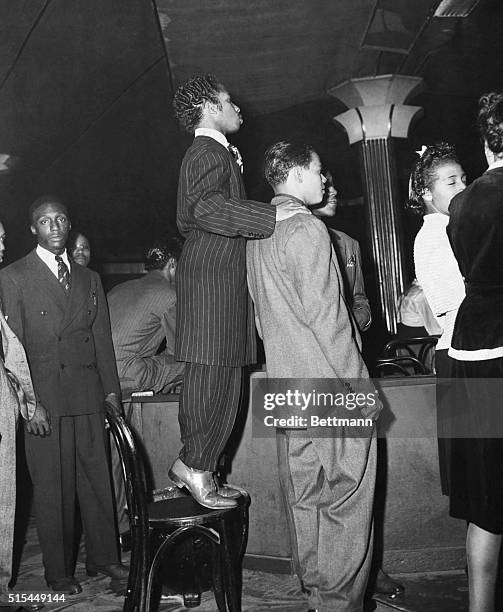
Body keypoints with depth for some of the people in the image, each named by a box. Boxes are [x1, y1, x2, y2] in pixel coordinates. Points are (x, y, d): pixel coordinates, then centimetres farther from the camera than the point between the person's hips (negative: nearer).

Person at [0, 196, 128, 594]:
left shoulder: (89, 278, 15)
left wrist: (111, 389, 7)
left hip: (88, 395, 4)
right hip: (44, 397, -4)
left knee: (98, 479, 9)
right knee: (52, 487, 4)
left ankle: (103, 558, 24)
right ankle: (58, 571, 19)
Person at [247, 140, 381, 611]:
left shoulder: (256, 233, 14)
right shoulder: (307, 229, -12)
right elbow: (324, 315, -17)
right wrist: (362, 387, -13)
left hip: (286, 390, 9)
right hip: (331, 386, -9)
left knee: (304, 500, 15)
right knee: (347, 502, 1)